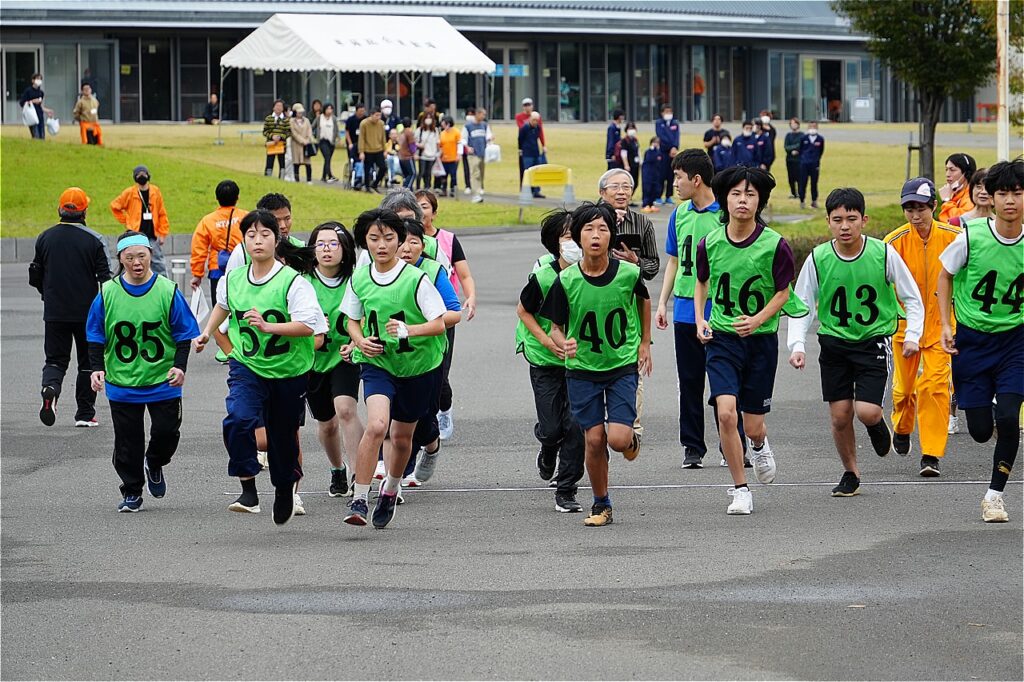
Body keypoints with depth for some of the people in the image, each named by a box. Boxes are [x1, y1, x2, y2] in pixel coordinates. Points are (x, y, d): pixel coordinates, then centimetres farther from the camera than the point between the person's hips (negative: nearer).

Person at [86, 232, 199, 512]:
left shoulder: (168, 292, -4)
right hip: (121, 382, 1)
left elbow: (184, 334, 1)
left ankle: (154, 464, 32)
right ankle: (131, 492, 17)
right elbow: (96, 338, 6)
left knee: (167, 431, -1)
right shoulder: (107, 294, -1)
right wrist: (97, 368, -7)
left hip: (162, 381, -1)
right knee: (127, 440, 3)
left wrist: (180, 366, -12)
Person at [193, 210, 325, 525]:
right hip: (246, 366, 2)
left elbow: (308, 326, -24)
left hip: (289, 371, -2)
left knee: (283, 436, 11)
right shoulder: (234, 279, -1)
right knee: (238, 420, -25)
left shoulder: (293, 281, -16)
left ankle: (285, 489, 39)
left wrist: (267, 326, -33)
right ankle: (248, 490, -19)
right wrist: (207, 332, 23)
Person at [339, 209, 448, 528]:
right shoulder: (359, 279, -3)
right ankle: (358, 500, -19)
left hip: (418, 365, 0)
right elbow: (352, 320, 13)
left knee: (402, 436, 13)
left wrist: (408, 329, -31)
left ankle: (390, 490, 43)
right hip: (377, 362, 0)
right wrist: (360, 341, -8)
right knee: (376, 425, -24)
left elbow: (438, 323, -13)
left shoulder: (416, 279, -13)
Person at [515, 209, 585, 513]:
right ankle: (548, 451, 38)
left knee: (576, 425, -9)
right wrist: (546, 340, -13)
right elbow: (523, 310, -1)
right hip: (546, 362, -1)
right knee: (552, 428, -2)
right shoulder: (543, 277, -17)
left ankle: (566, 492, 5)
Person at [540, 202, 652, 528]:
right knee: (594, 439, 0)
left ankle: (632, 438, 26)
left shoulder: (629, 274, -13)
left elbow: (643, 300, 11)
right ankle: (601, 505, 19)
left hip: (623, 365, -1)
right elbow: (556, 327, -4)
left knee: (618, 439, -13)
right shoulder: (566, 281, -13)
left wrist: (644, 343, 15)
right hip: (582, 369, 1)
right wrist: (563, 343, -26)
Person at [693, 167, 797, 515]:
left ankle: (759, 445, 45)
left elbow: (783, 292, 0)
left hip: (761, 339, -1)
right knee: (726, 413, -16)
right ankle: (740, 490, -1)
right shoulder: (709, 244, -4)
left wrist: (758, 319, -16)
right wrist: (700, 319, 1)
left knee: (752, 426, 5)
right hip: (721, 338, 1)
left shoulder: (775, 245, -11)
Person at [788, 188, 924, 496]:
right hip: (834, 341, 2)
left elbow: (913, 298, 0)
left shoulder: (884, 254, -11)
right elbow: (802, 307, 0)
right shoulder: (818, 259, -8)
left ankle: (877, 424, 22)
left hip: (873, 340, -2)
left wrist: (912, 335, -12)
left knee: (867, 412, -16)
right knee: (840, 416, 2)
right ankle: (851, 474, 25)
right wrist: (797, 346, -14)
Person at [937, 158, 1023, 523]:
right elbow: (945, 275, 3)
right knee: (981, 431, 0)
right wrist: (945, 325, -4)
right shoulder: (972, 237, -13)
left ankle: (995, 494, 1)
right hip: (971, 340, 0)